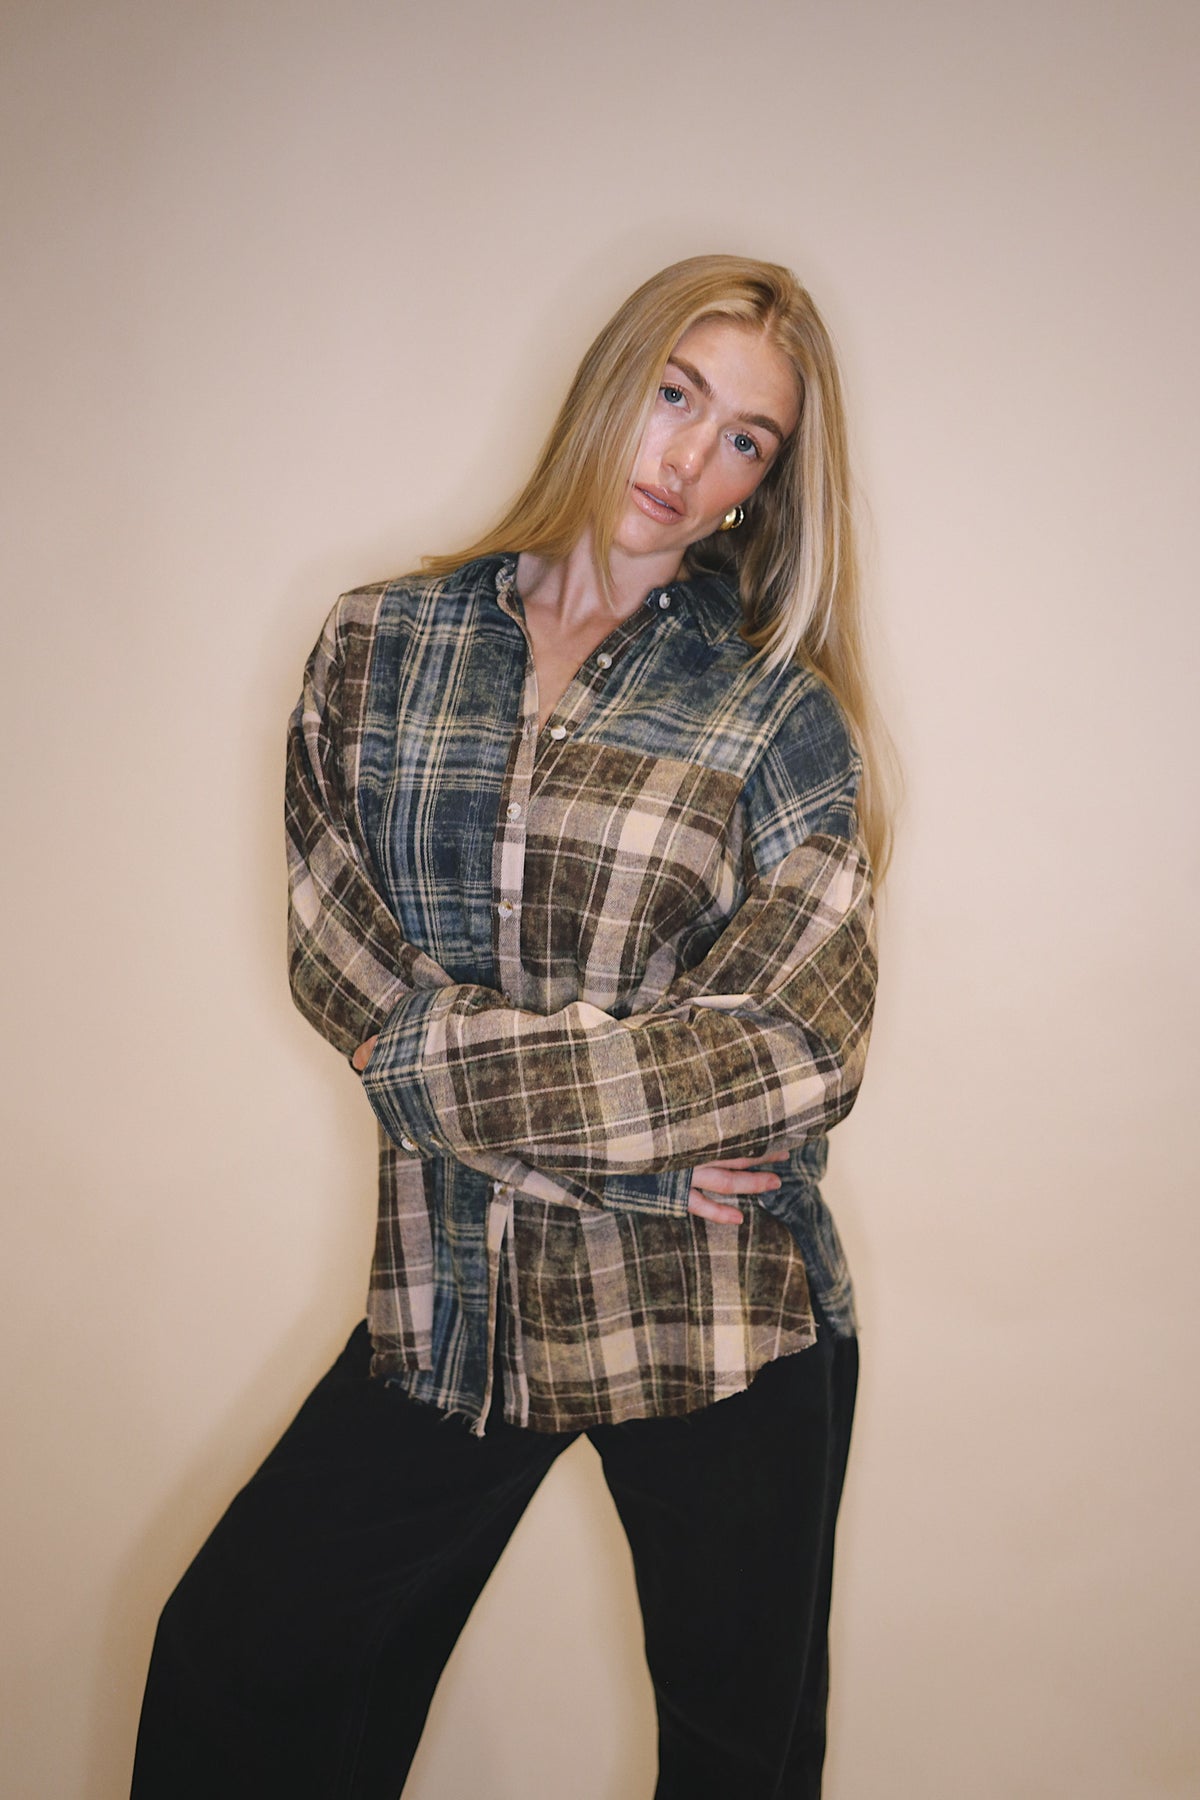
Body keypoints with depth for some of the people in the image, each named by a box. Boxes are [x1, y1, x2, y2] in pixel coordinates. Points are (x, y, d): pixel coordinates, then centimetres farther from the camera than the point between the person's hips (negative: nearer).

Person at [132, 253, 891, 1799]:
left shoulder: (783, 717, -2)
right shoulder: (381, 645, 3)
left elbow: (793, 1050, -12)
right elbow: (338, 961, -8)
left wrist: (440, 1052, -15)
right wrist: (636, 1135, -16)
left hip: (720, 1319, -1)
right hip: (453, 1306, 2)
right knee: (231, 1672, 10)